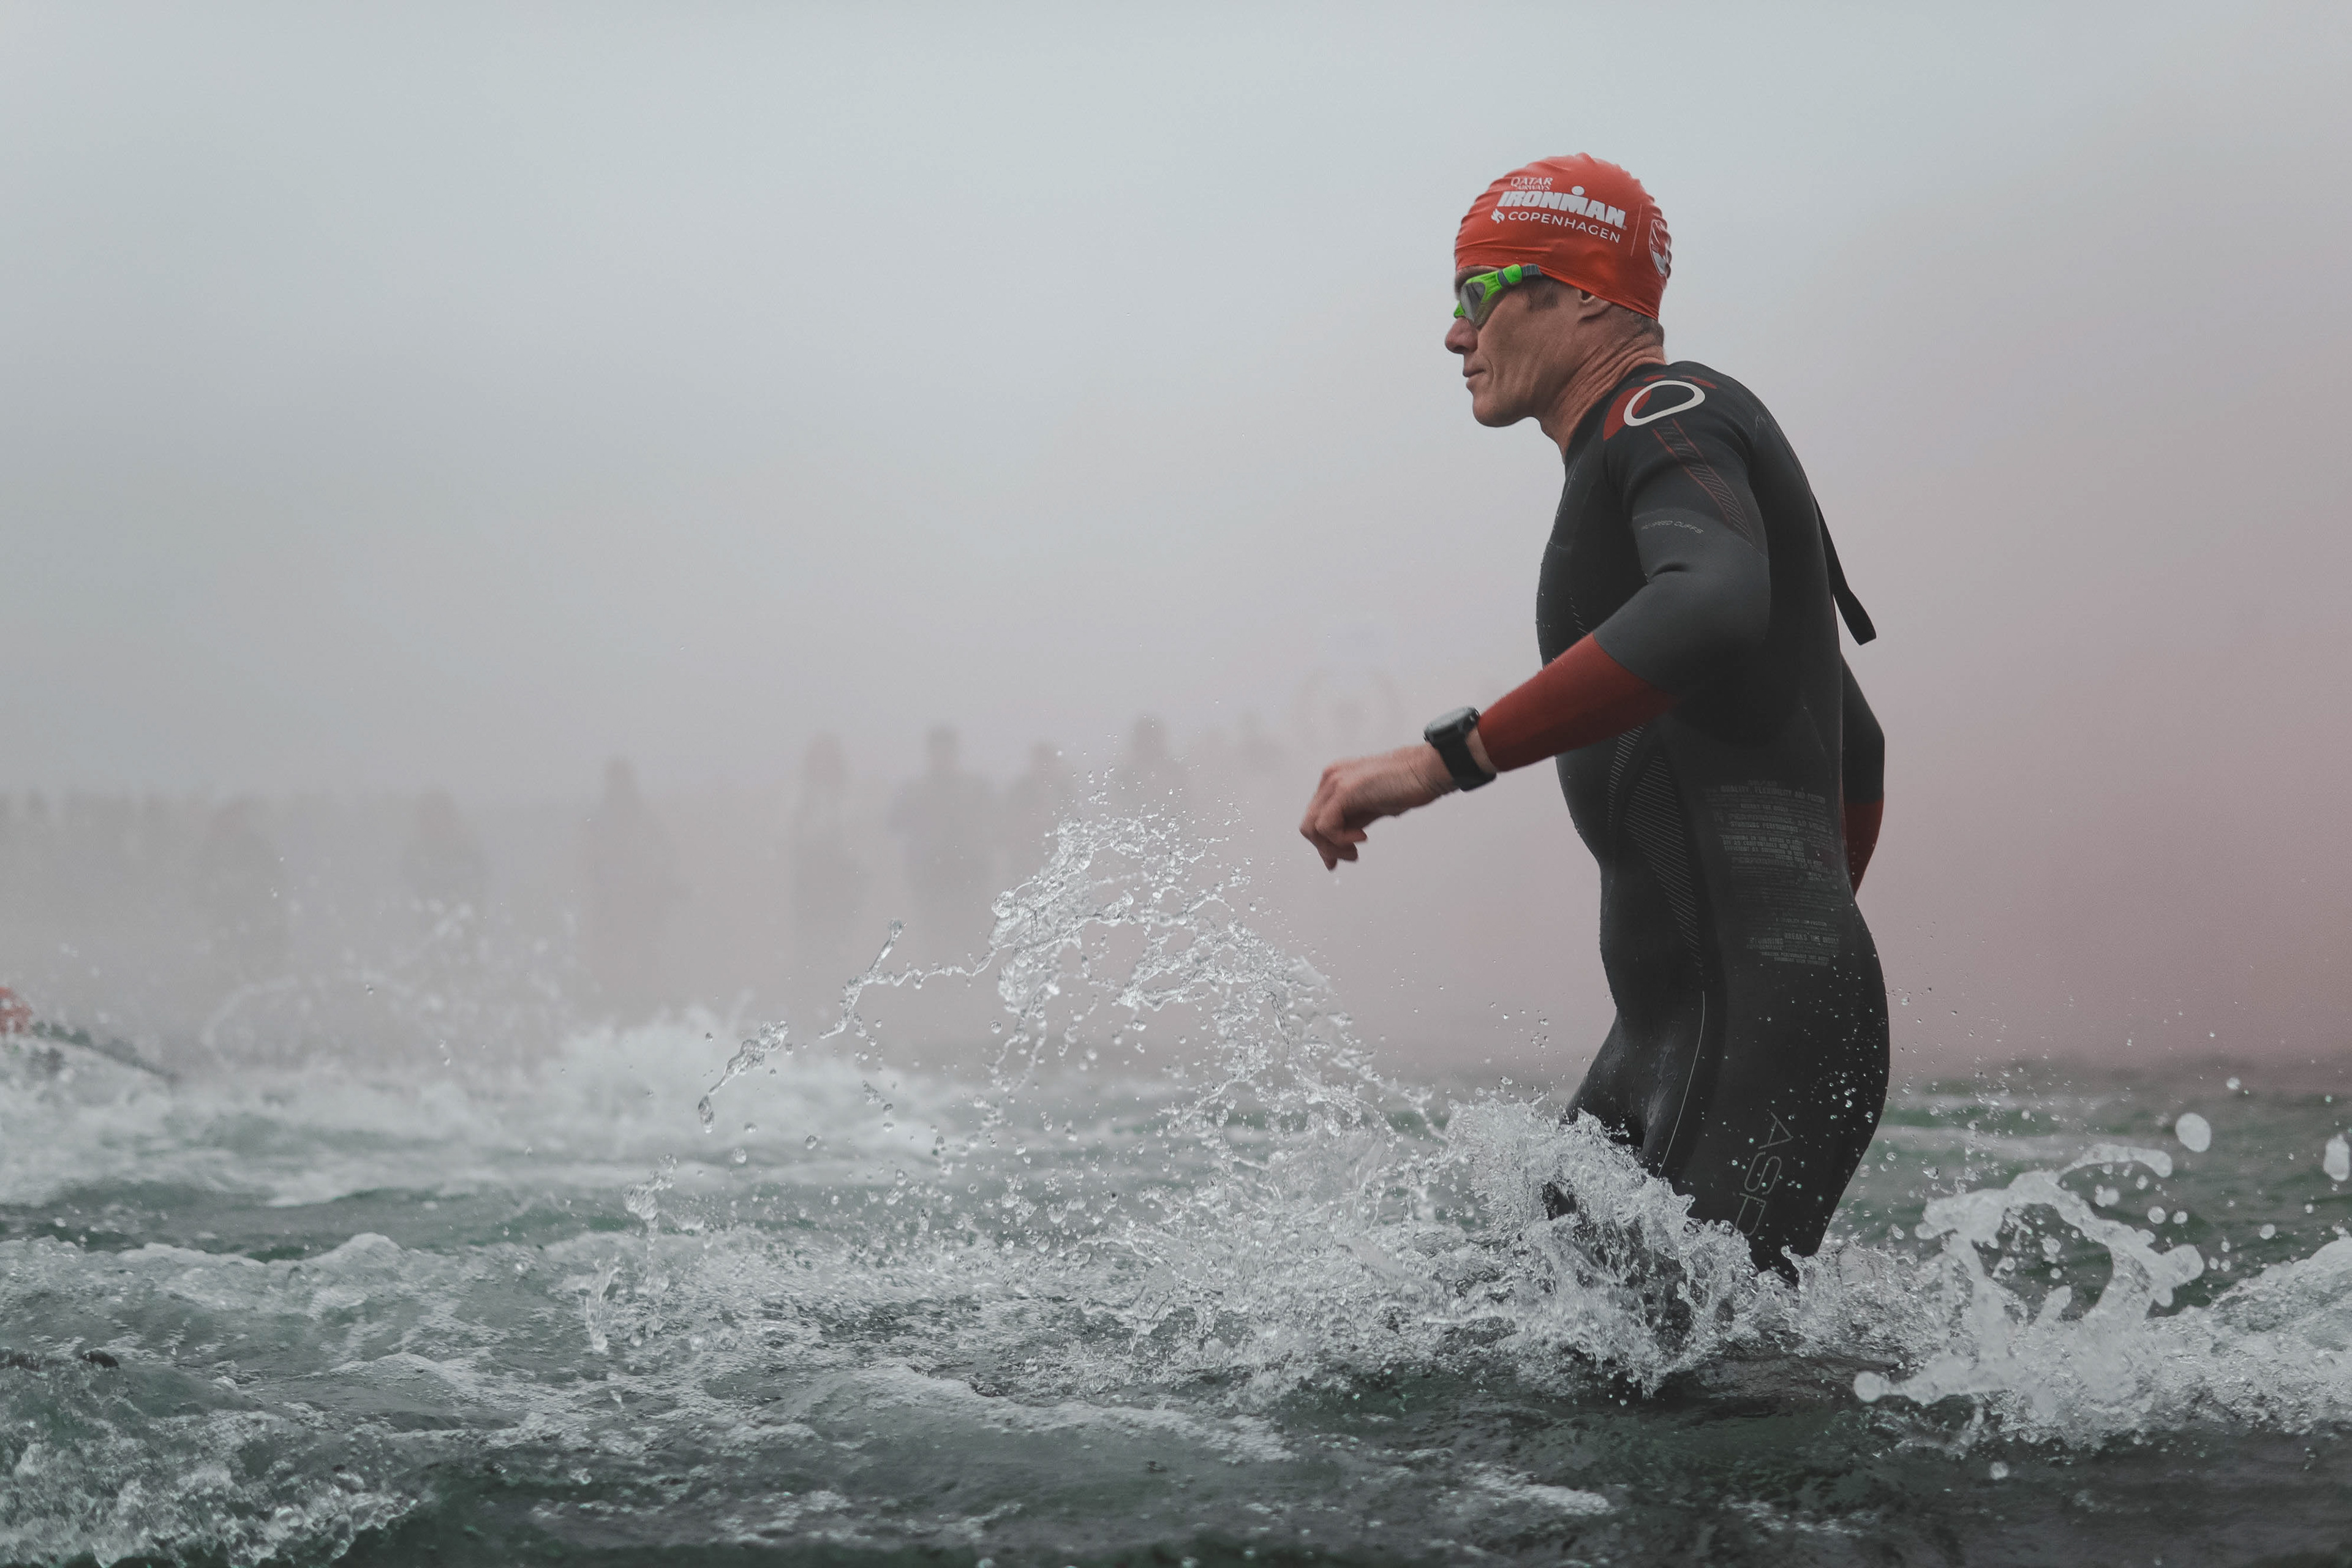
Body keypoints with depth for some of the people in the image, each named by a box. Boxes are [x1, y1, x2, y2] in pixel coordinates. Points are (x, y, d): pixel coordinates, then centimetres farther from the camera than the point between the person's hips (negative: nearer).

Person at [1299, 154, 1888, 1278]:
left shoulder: (1665, 410, -5)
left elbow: (1711, 610, -30)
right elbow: (1856, 757, 33)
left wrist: (1445, 758, -31)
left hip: (1755, 1020, -10)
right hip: (1671, 1024, 10)